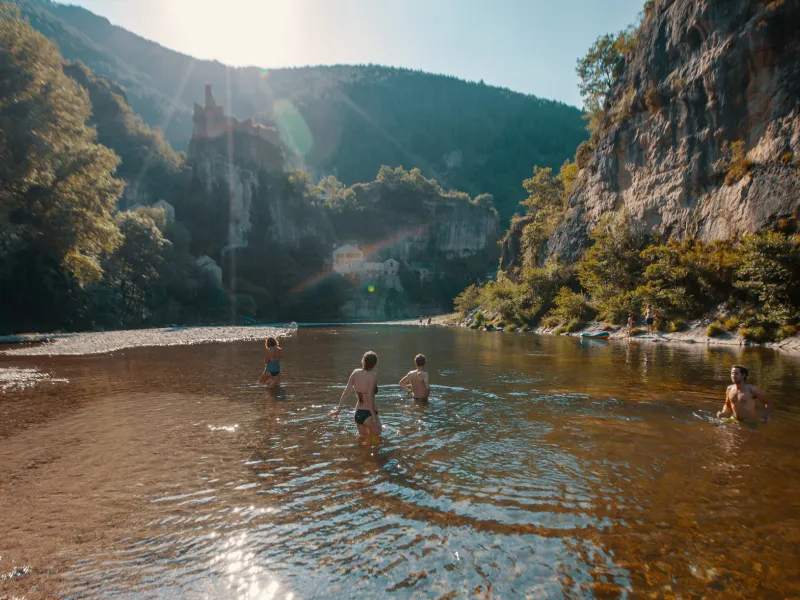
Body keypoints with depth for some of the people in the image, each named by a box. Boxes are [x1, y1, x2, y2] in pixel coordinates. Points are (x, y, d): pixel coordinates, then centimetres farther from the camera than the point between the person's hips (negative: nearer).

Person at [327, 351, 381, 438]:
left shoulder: (356, 372, 1)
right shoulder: (373, 374, -15)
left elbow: (346, 392, 1)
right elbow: (370, 397, -21)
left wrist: (338, 409, 9)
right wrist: (374, 417, -17)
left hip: (358, 413, 6)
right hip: (368, 414, -6)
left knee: (363, 437, 22)